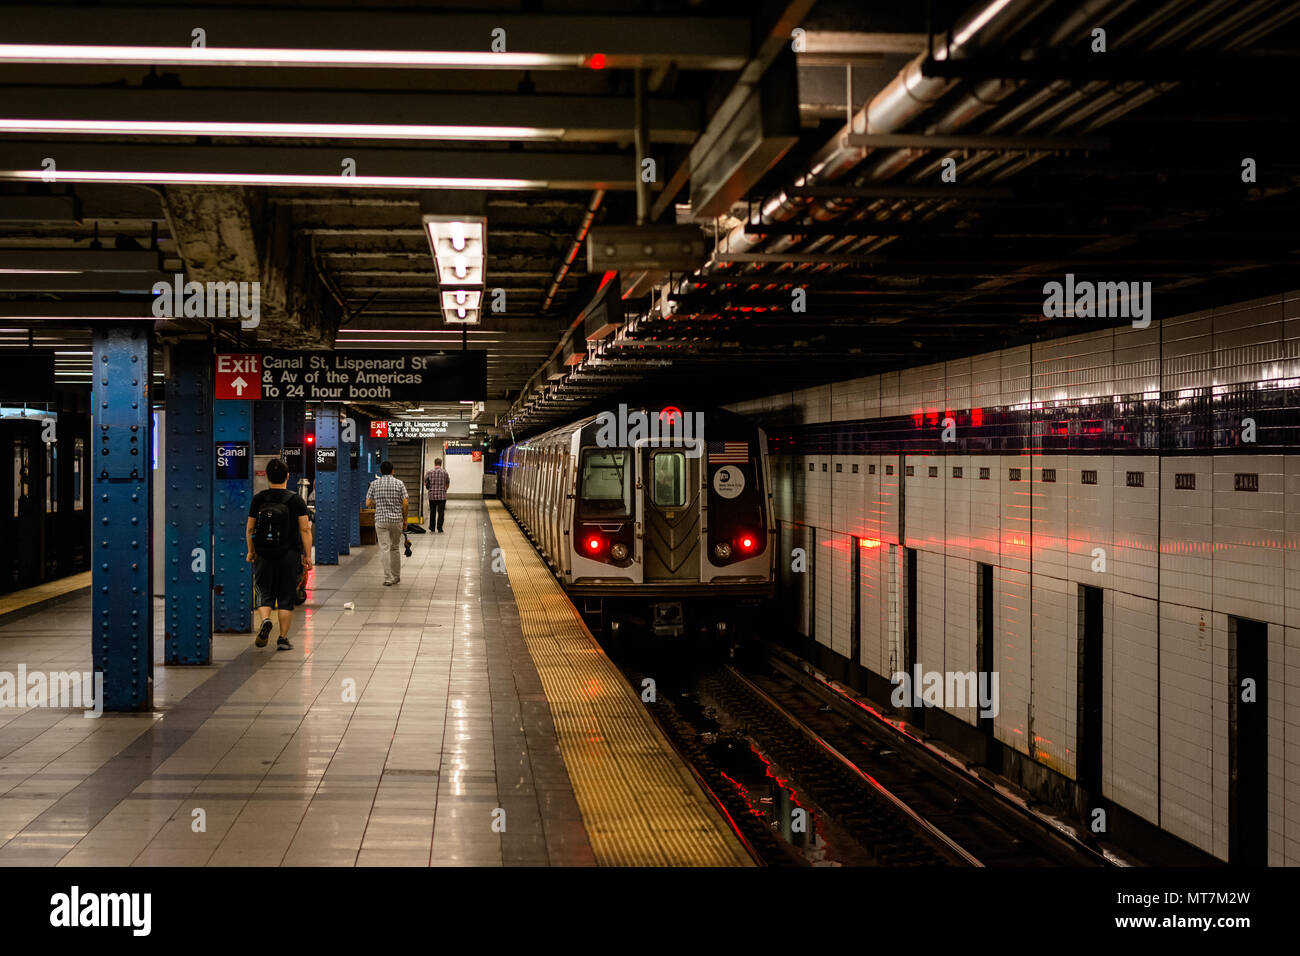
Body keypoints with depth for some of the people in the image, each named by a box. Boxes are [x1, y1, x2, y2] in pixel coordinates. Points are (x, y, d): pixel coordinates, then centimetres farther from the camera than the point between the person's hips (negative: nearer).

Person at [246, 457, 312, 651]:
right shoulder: (296, 500, -4)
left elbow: (249, 529, 4)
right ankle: (283, 639, 6)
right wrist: (308, 555, -3)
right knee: (286, 598, 7)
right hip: (289, 555, -1)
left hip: (263, 555, 1)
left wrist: (251, 551, 16)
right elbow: (305, 529, -7)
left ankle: (265, 620, -16)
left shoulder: (258, 499, 1)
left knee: (265, 593, 12)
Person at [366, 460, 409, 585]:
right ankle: (396, 576, 21)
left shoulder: (374, 484, 1)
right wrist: (405, 520, 6)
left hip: (381, 520, -1)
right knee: (395, 548, 15)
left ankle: (388, 579, -6)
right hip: (397, 520, 1)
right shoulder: (399, 483, -1)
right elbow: (405, 503, -5)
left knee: (385, 549, -2)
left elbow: (368, 503, 0)